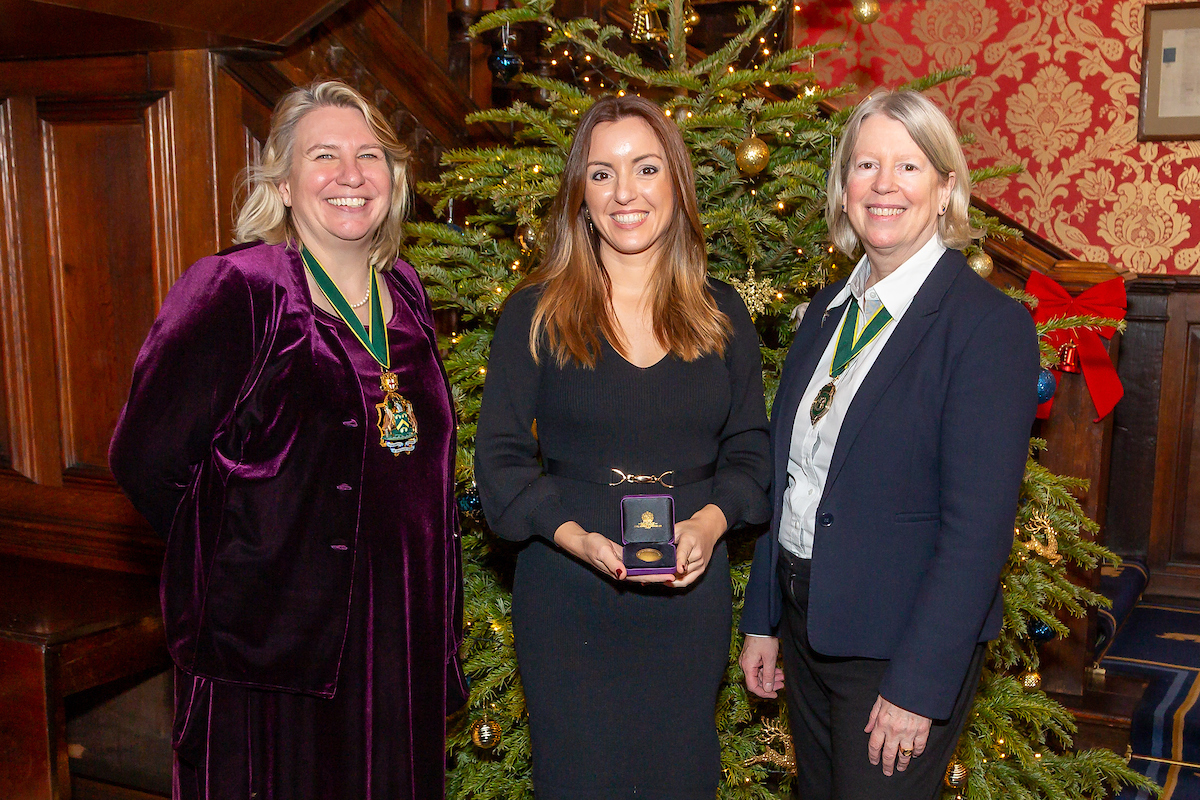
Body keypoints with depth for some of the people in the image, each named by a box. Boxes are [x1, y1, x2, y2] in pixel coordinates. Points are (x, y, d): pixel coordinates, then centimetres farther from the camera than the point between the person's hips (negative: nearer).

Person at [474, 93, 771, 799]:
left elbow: (749, 445, 7)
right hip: (567, 596, -2)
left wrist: (711, 520, -13)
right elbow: (500, 456, -5)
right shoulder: (537, 313, -3)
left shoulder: (722, 314, 5)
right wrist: (574, 535, -20)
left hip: (691, 592, 2)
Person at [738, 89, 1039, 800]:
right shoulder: (829, 310, 6)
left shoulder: (990, 322, -15)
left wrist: (917, 688, -20)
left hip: (902, 645, -6)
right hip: (805, 626, 7)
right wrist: (762, 621, 10)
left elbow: (978, 528, -19)